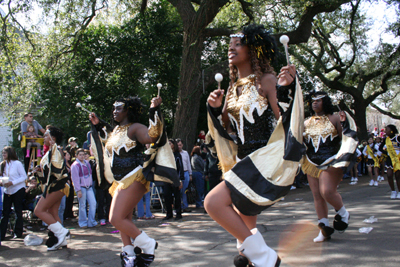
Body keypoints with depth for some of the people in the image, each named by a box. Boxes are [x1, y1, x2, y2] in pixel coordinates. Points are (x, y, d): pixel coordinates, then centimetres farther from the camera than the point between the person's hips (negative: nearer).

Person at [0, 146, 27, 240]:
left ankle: (18, 233, 12)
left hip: (18, 190, -5)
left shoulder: (17, 163, -10)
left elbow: (24, 177, -11)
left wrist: (12, 183, -20)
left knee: (18, 212, 3)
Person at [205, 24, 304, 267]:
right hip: (244, 162, 8)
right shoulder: (234, 88, 12)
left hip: (267, 162, -8)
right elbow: (230, 131, 15)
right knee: (243, 226, 19)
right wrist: (215, 109, 0)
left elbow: (282, 122, -16)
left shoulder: (267, 80, -9)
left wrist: (286, 89, -27)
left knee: (214, 202, -23)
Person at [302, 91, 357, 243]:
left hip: (331, 162, -5)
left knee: (327, 192, -18)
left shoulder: (334, 119, 2)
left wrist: (344, 123, -16)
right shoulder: (307, 123, 13)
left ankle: (342, 213, 12)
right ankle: (324, 228, 10)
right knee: (317, 195, 2)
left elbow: (345, 139, -2)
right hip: (312, 163, 5)